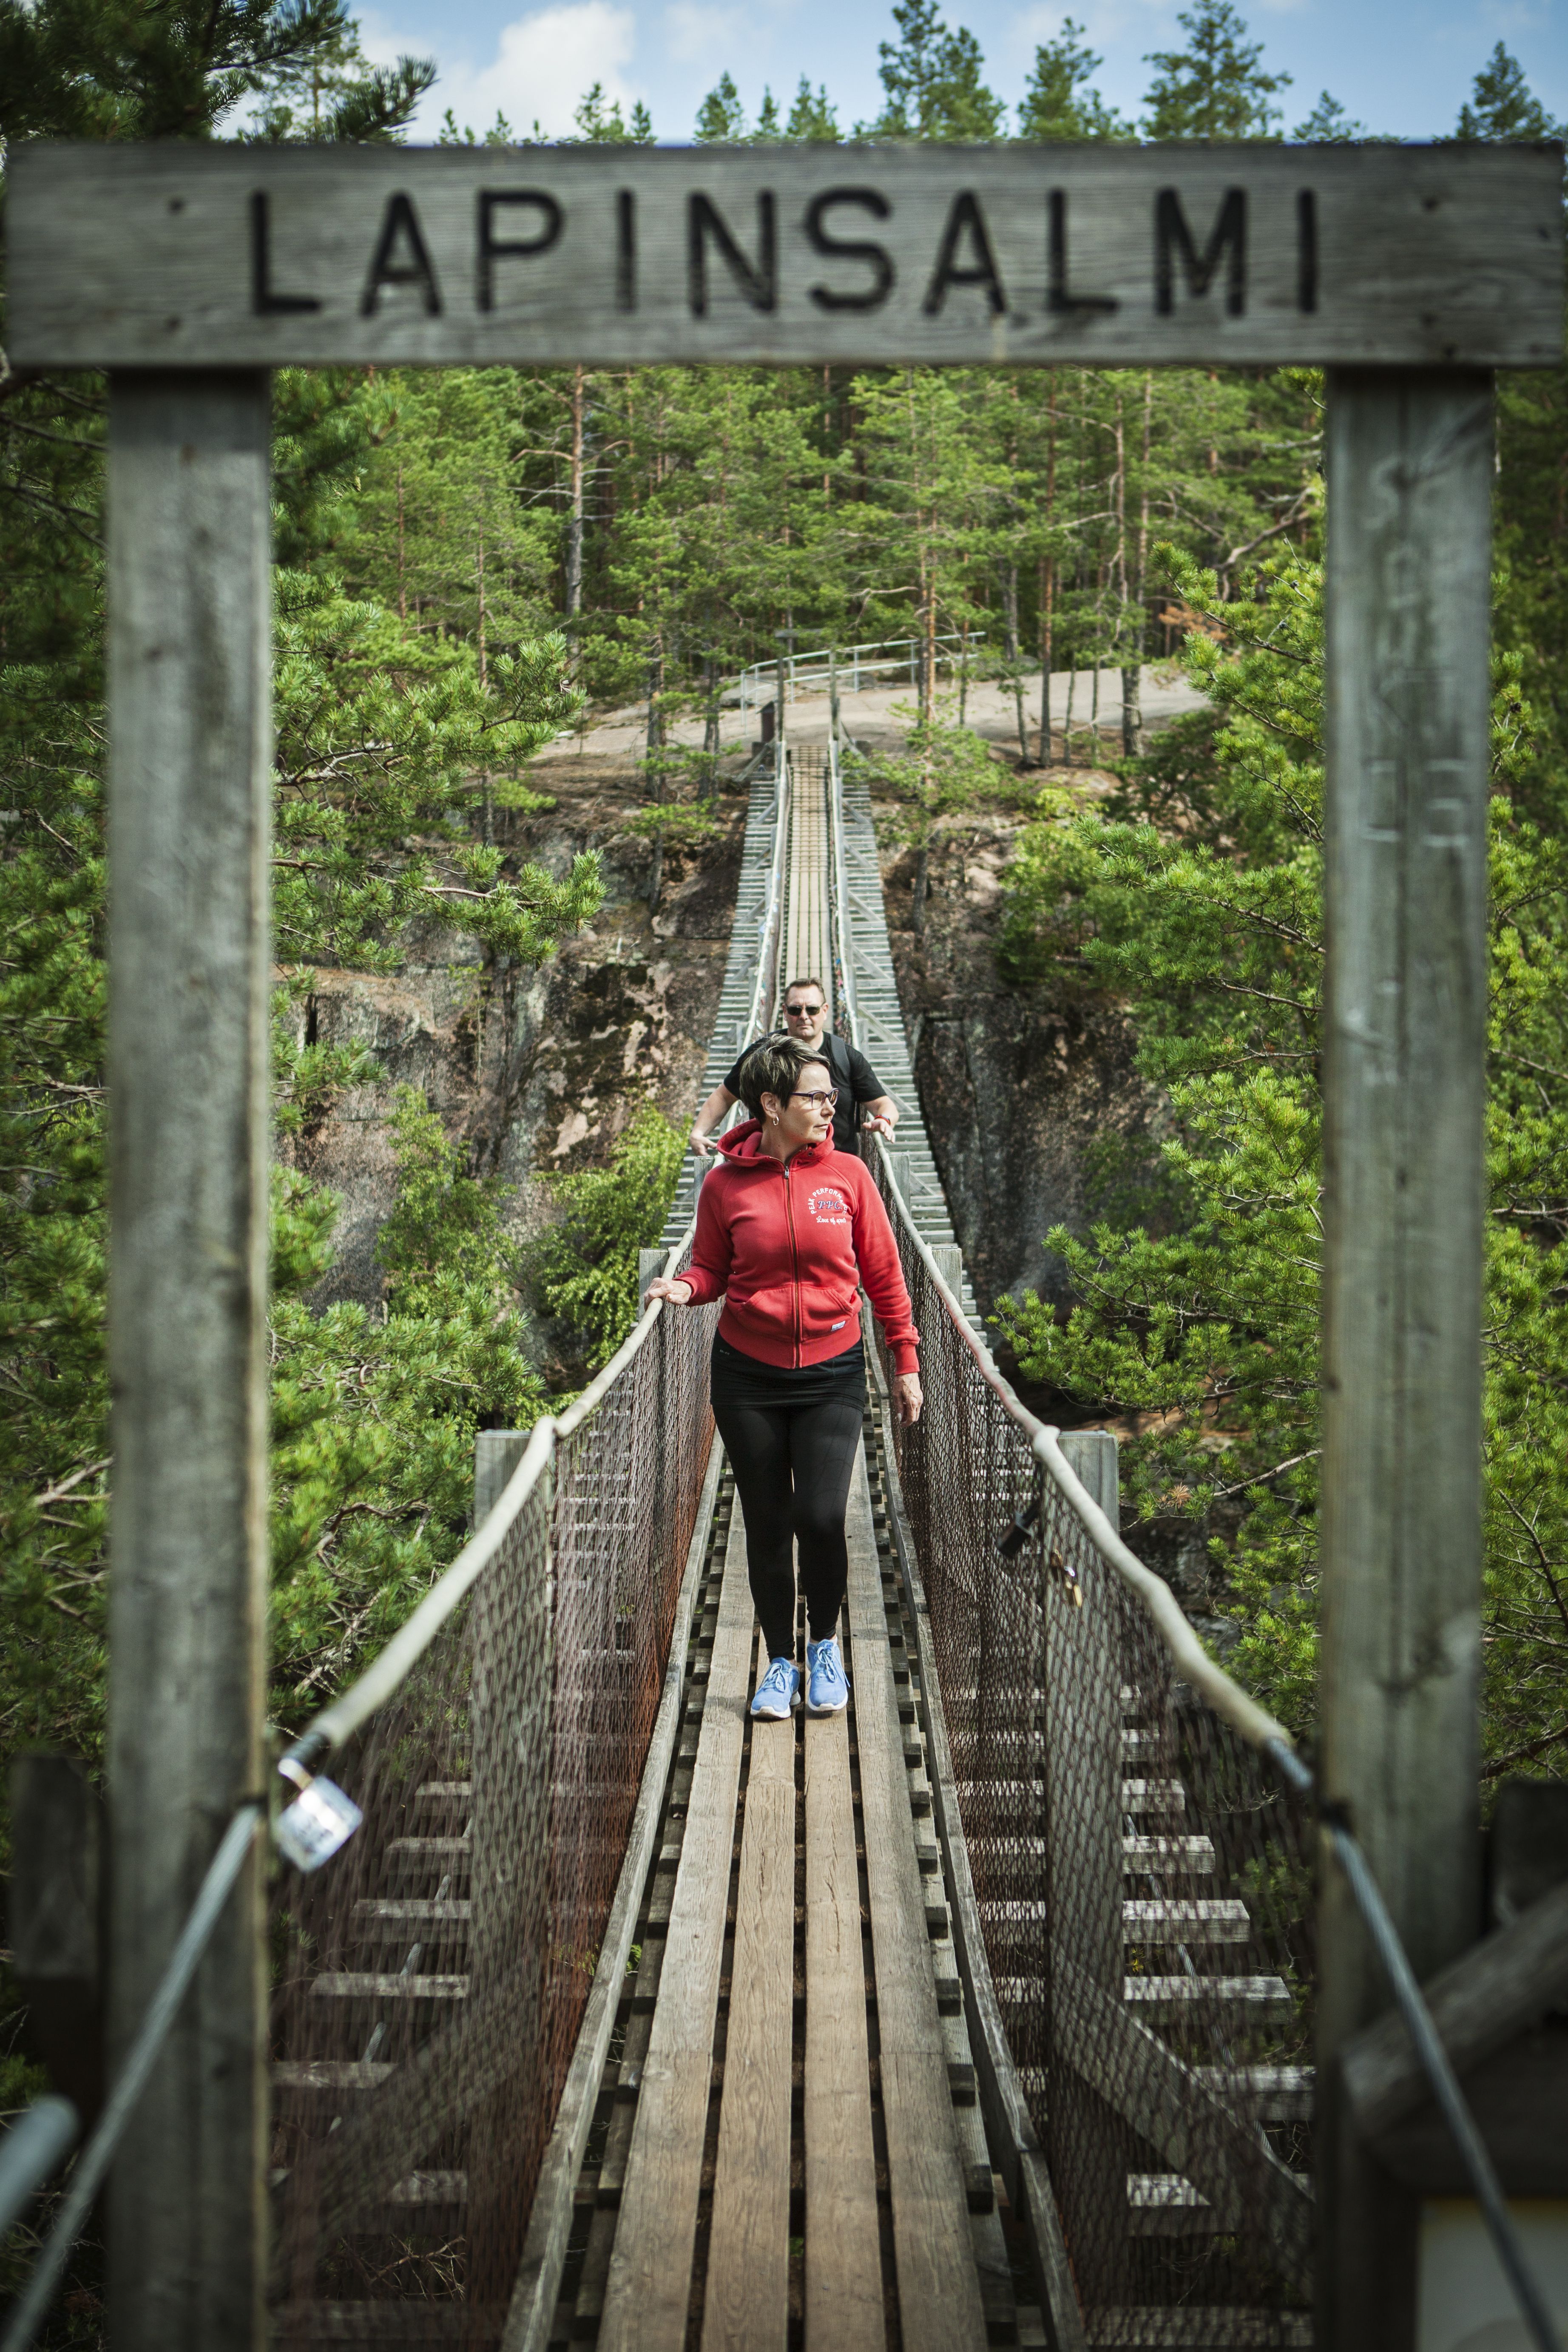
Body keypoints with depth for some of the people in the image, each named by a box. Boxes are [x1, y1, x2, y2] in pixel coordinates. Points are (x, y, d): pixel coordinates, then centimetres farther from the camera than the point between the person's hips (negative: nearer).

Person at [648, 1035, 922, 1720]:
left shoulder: (848, 1174, -2)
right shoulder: (726, 1183, -3)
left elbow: (883, 1275, 5)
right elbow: (713, 1269, 7)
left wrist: (905, 1364, 6)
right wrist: (686, 1287, -16)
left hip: (833, 1371, 0)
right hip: (748, 1374, 0)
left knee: (821, 1517, -11)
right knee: (767, 1525, 6)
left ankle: (825, 1645, 16)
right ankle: (780, 1662, 24)